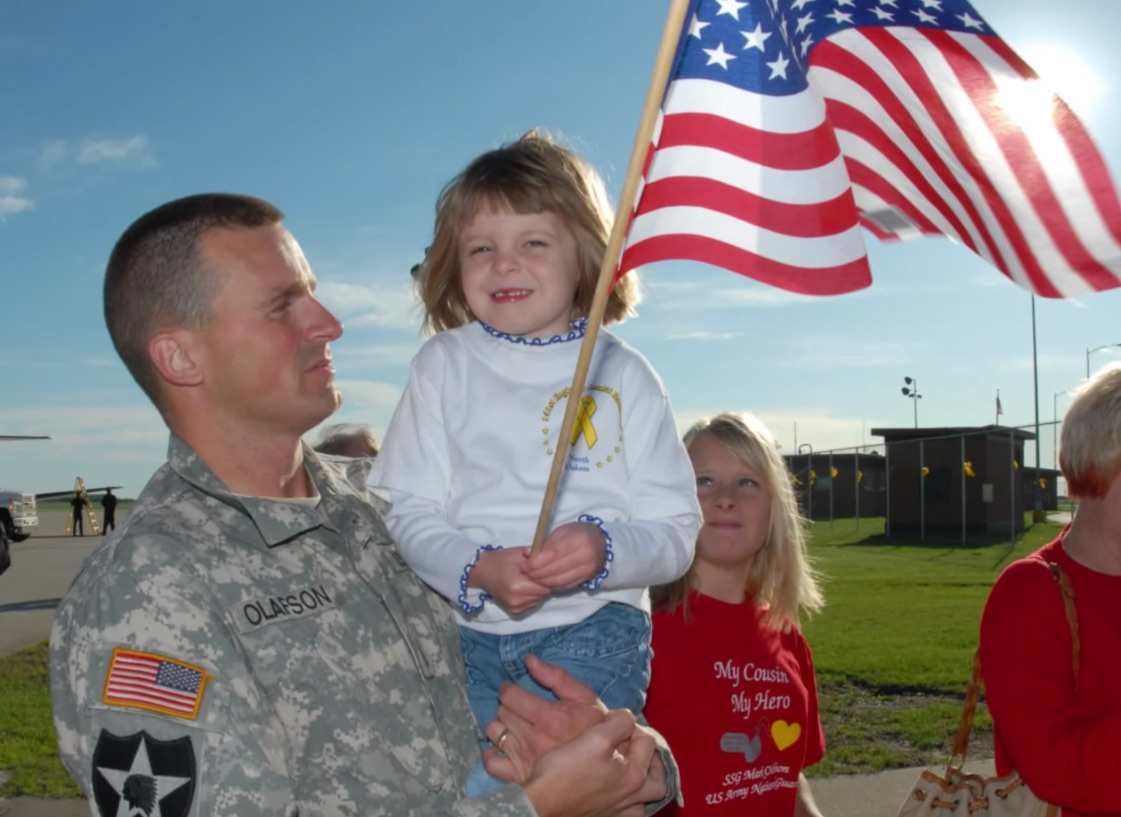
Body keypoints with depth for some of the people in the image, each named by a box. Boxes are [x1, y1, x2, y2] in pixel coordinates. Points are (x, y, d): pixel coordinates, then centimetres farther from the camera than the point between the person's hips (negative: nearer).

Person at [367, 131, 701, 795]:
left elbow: (676, 530, -1)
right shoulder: (444, 365, 3)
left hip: (593, 626, -1)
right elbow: (409, 511, -1)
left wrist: (604, 550, -22)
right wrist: (478, 570, -19)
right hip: (465, 631, 2)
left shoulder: (623, 374, 0)